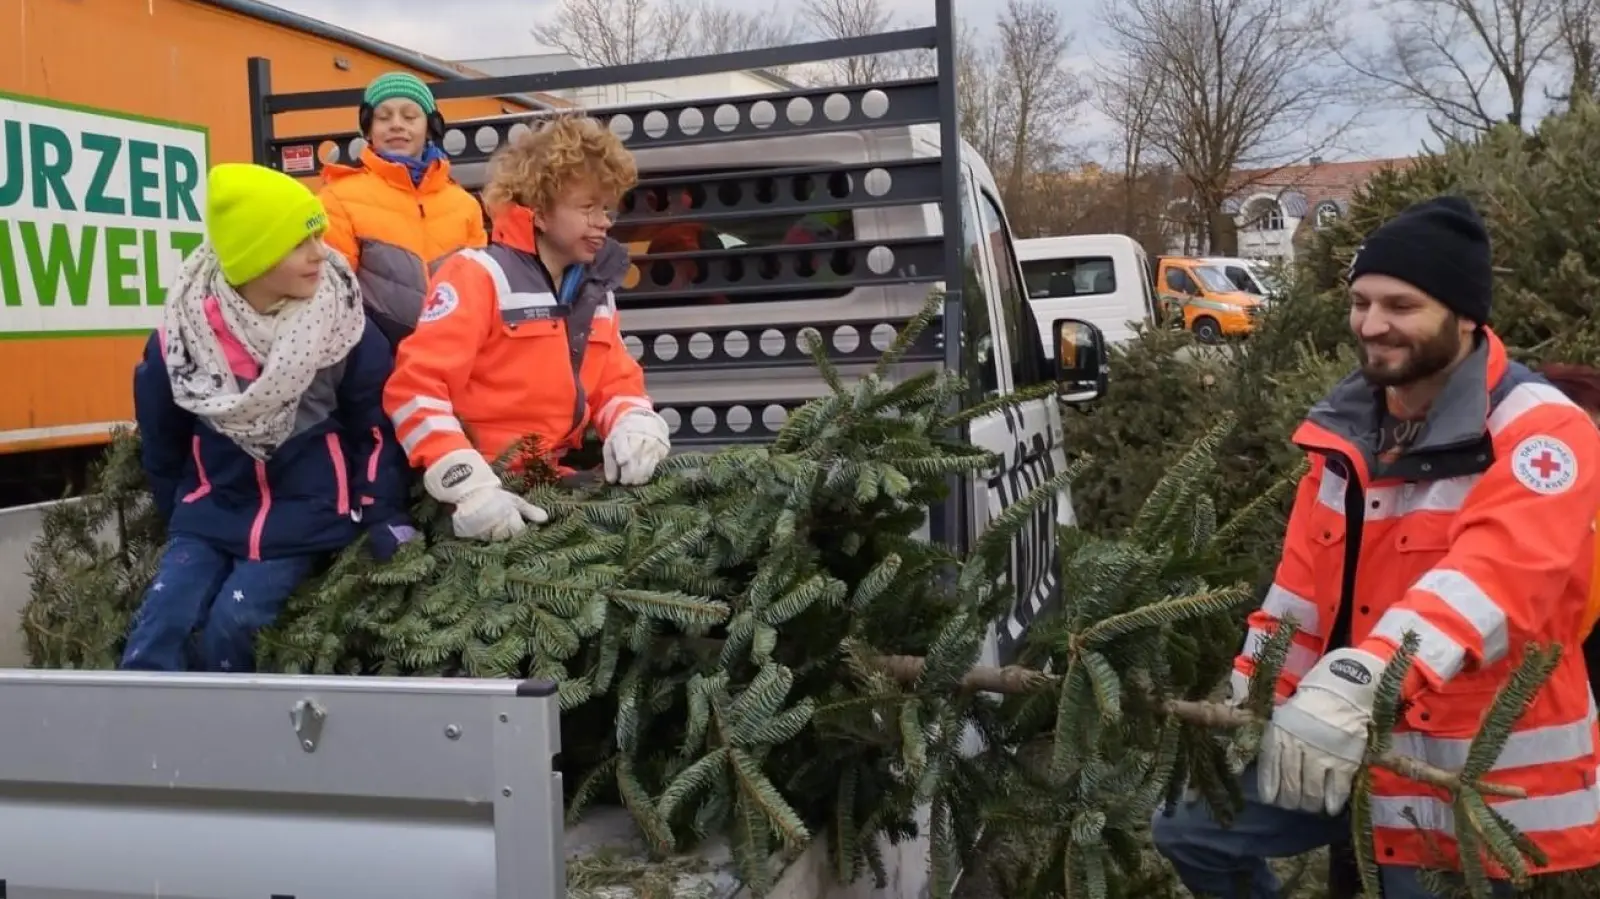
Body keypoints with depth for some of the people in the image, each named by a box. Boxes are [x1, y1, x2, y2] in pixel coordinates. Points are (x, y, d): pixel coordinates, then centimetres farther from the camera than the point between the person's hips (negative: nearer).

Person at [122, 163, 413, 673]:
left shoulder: (344, 328, -11)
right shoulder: (183, 333, -7)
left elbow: (377, 425, -1)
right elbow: (161, 441, 10)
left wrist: (386, 519, -8)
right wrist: (179, 518, 16)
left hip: (307, 513, -2)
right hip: (213, 511, 3)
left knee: (232, 623, -19)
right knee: (155, 634, -11)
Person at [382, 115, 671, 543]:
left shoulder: (596, 289, 12)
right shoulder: (478, 275, -8)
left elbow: (617, 382, 18)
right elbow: (414, 387, -15)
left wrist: (634, 427, -7)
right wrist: (468, 485, -26)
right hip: (483, 497, -6)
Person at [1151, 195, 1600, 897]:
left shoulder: (1541, 433, -17)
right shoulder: (1344, 431, 5)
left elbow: (1490, 578, -34)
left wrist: (1357, 682, -48)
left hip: (1482, 777, -6)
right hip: (1356, 748, 6)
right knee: (1191, 835, 8)